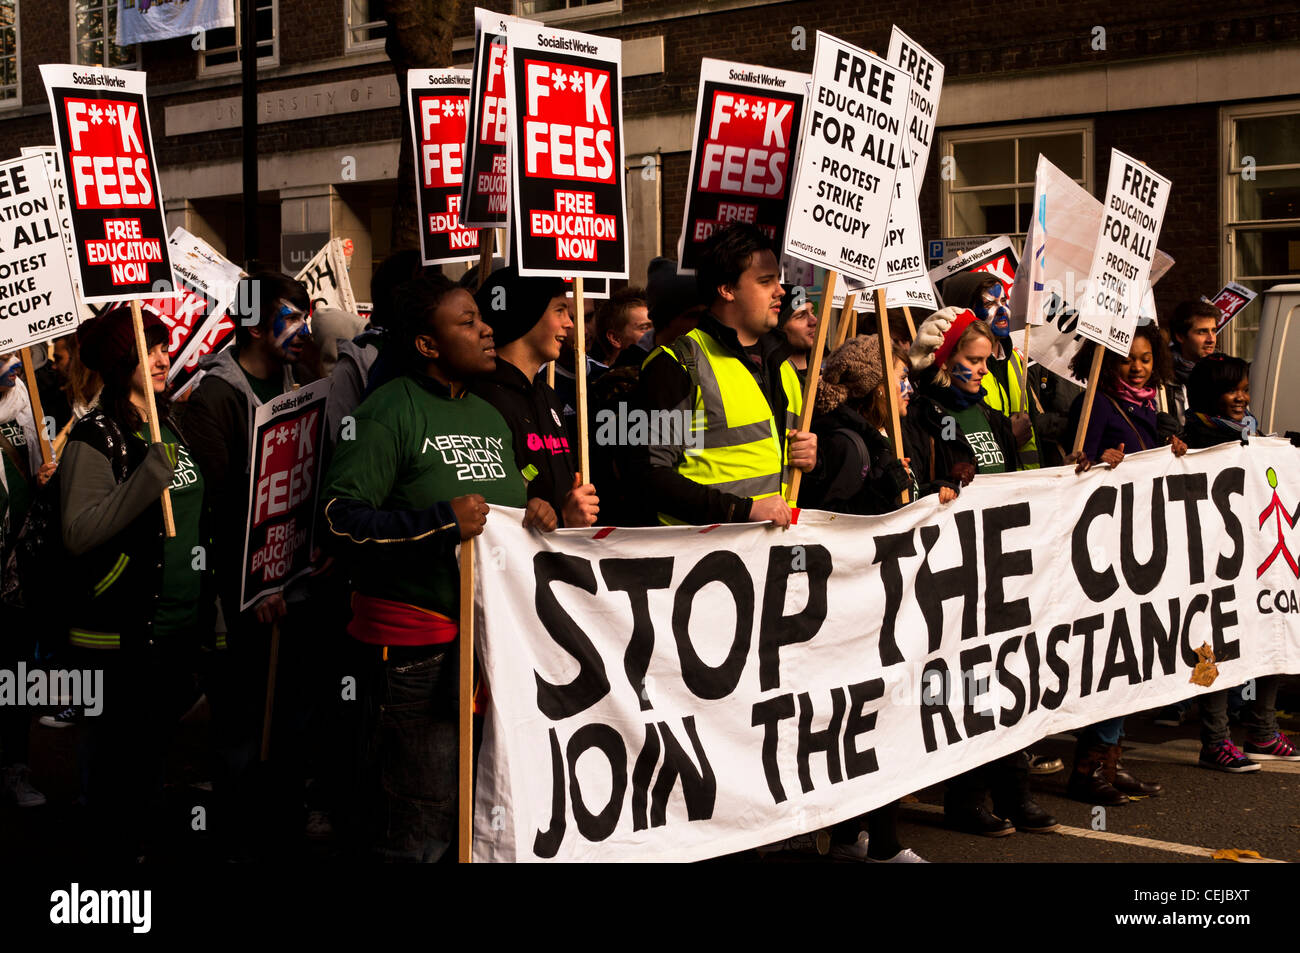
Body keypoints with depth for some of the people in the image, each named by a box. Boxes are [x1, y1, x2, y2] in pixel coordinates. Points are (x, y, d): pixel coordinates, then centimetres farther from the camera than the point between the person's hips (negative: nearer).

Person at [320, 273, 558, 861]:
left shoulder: (489, 416, 17)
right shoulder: (391, 411, -8)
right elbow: (339, 517, -16)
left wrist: (532, 514, 8)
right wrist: (440, 522, -22)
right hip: (414, 641, -8)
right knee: (420, 827, -3)